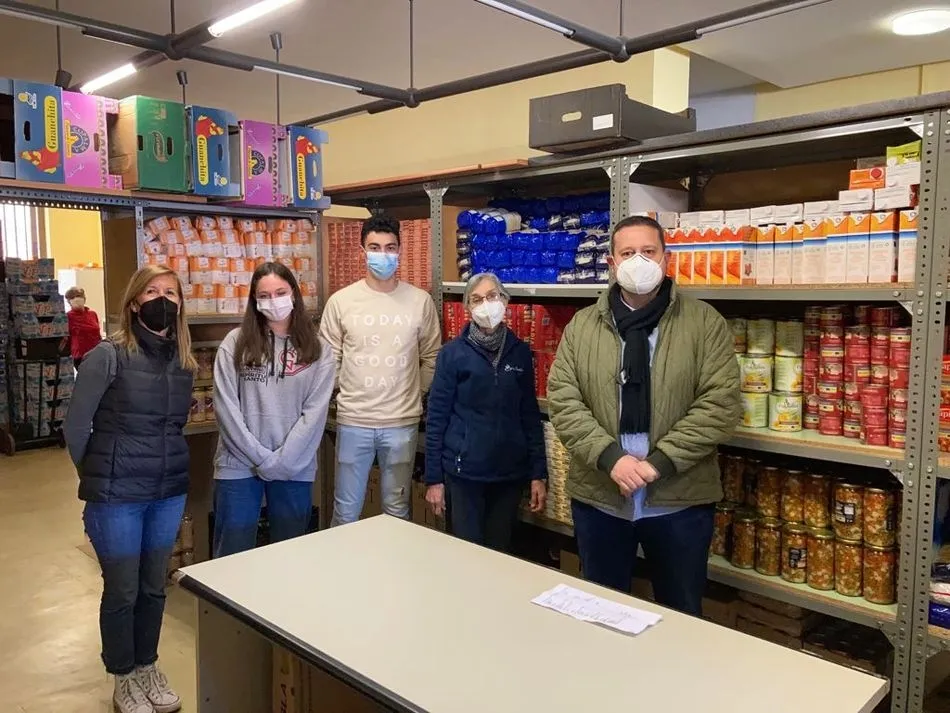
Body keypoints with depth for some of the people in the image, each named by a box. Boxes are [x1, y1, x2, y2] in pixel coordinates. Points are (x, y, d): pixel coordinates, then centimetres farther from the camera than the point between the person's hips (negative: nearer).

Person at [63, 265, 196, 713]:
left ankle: (147, 667, 37)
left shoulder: (184, 361, 2)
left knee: (154, 587, 17)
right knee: (122, 590, 10)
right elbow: (75, 427, -6)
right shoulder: (108, 356, -13)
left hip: (170, 491, 5)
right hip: (117, 496, -4)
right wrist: (98, 477, 3)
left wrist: (166, 466, 10)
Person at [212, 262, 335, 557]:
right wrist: (261, 457, -10)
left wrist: (281, 460, -11)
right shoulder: (235, 343, 0)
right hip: (239, 465, -1)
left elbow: (315, 412, -4)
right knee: (232, 558, 6)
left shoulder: (317, 350, 2)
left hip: (295, 468, 1)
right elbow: (226, 407, -5)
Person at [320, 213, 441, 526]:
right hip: (353, 421, 0)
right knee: (345, 512, 11)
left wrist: (414, 394, 3)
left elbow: (431, 359, 7)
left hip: (402, 422, 0)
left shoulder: (420, 301, -1)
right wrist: (347, 394, 2)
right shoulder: (340, 301, -1)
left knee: (397, 511, 14)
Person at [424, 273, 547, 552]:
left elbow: (531, 416, 7)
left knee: (500, 552, 13)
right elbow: (436, 418, -4)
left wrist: (538, 473, 3)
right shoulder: (453, 353, -5)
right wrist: (433, 478, -6)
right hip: (464, 473, -3)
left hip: (510, 475, 3)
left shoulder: (520, 352, 4)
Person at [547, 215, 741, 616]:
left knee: (681, 616, 16)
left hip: (679, 500, -1)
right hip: (597, 497, 2)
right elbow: (562, 400, -4)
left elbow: (721, 402, -9)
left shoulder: (704, 323, -2)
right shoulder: (582, 326, 3)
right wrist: (609, 457, -17)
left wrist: (662, 461, -17)